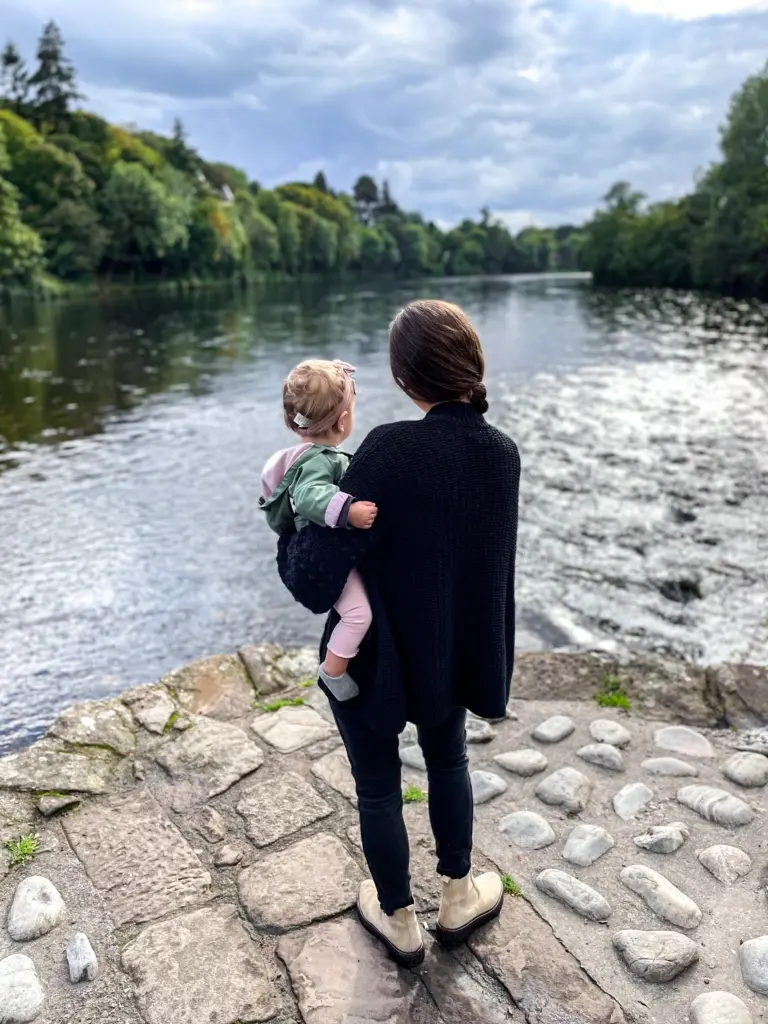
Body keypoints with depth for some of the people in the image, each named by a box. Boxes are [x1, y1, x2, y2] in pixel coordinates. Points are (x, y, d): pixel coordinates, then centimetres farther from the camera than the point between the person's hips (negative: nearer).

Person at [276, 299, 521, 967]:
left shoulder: (390, 450, -31)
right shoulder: (503, 453, -12)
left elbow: (314, 584, -31)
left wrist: (290, 531, -10)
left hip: (374, 658, -4)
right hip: (455, 653, 5)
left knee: (378, 787, 20)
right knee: (448, 762, 31)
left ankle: (398, 922, 43)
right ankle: (459, 899, 47)